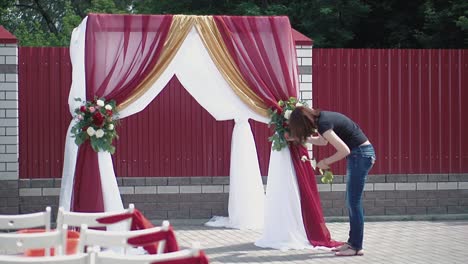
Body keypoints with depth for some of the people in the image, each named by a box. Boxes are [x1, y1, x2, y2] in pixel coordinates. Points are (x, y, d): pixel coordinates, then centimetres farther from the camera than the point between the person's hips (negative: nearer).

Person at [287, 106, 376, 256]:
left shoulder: (323, 124, -20)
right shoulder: (321, 117, 7)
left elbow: (344, 150, -22)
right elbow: (322, 141, 27)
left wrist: (325, 162, -8)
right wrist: (297, 138, 27)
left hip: (361, 154, -9)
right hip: (360, 153, 9)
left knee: (354, 202, -6)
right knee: (351, 202, 12)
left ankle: (357, 247, -2)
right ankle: (352, 242, 16)